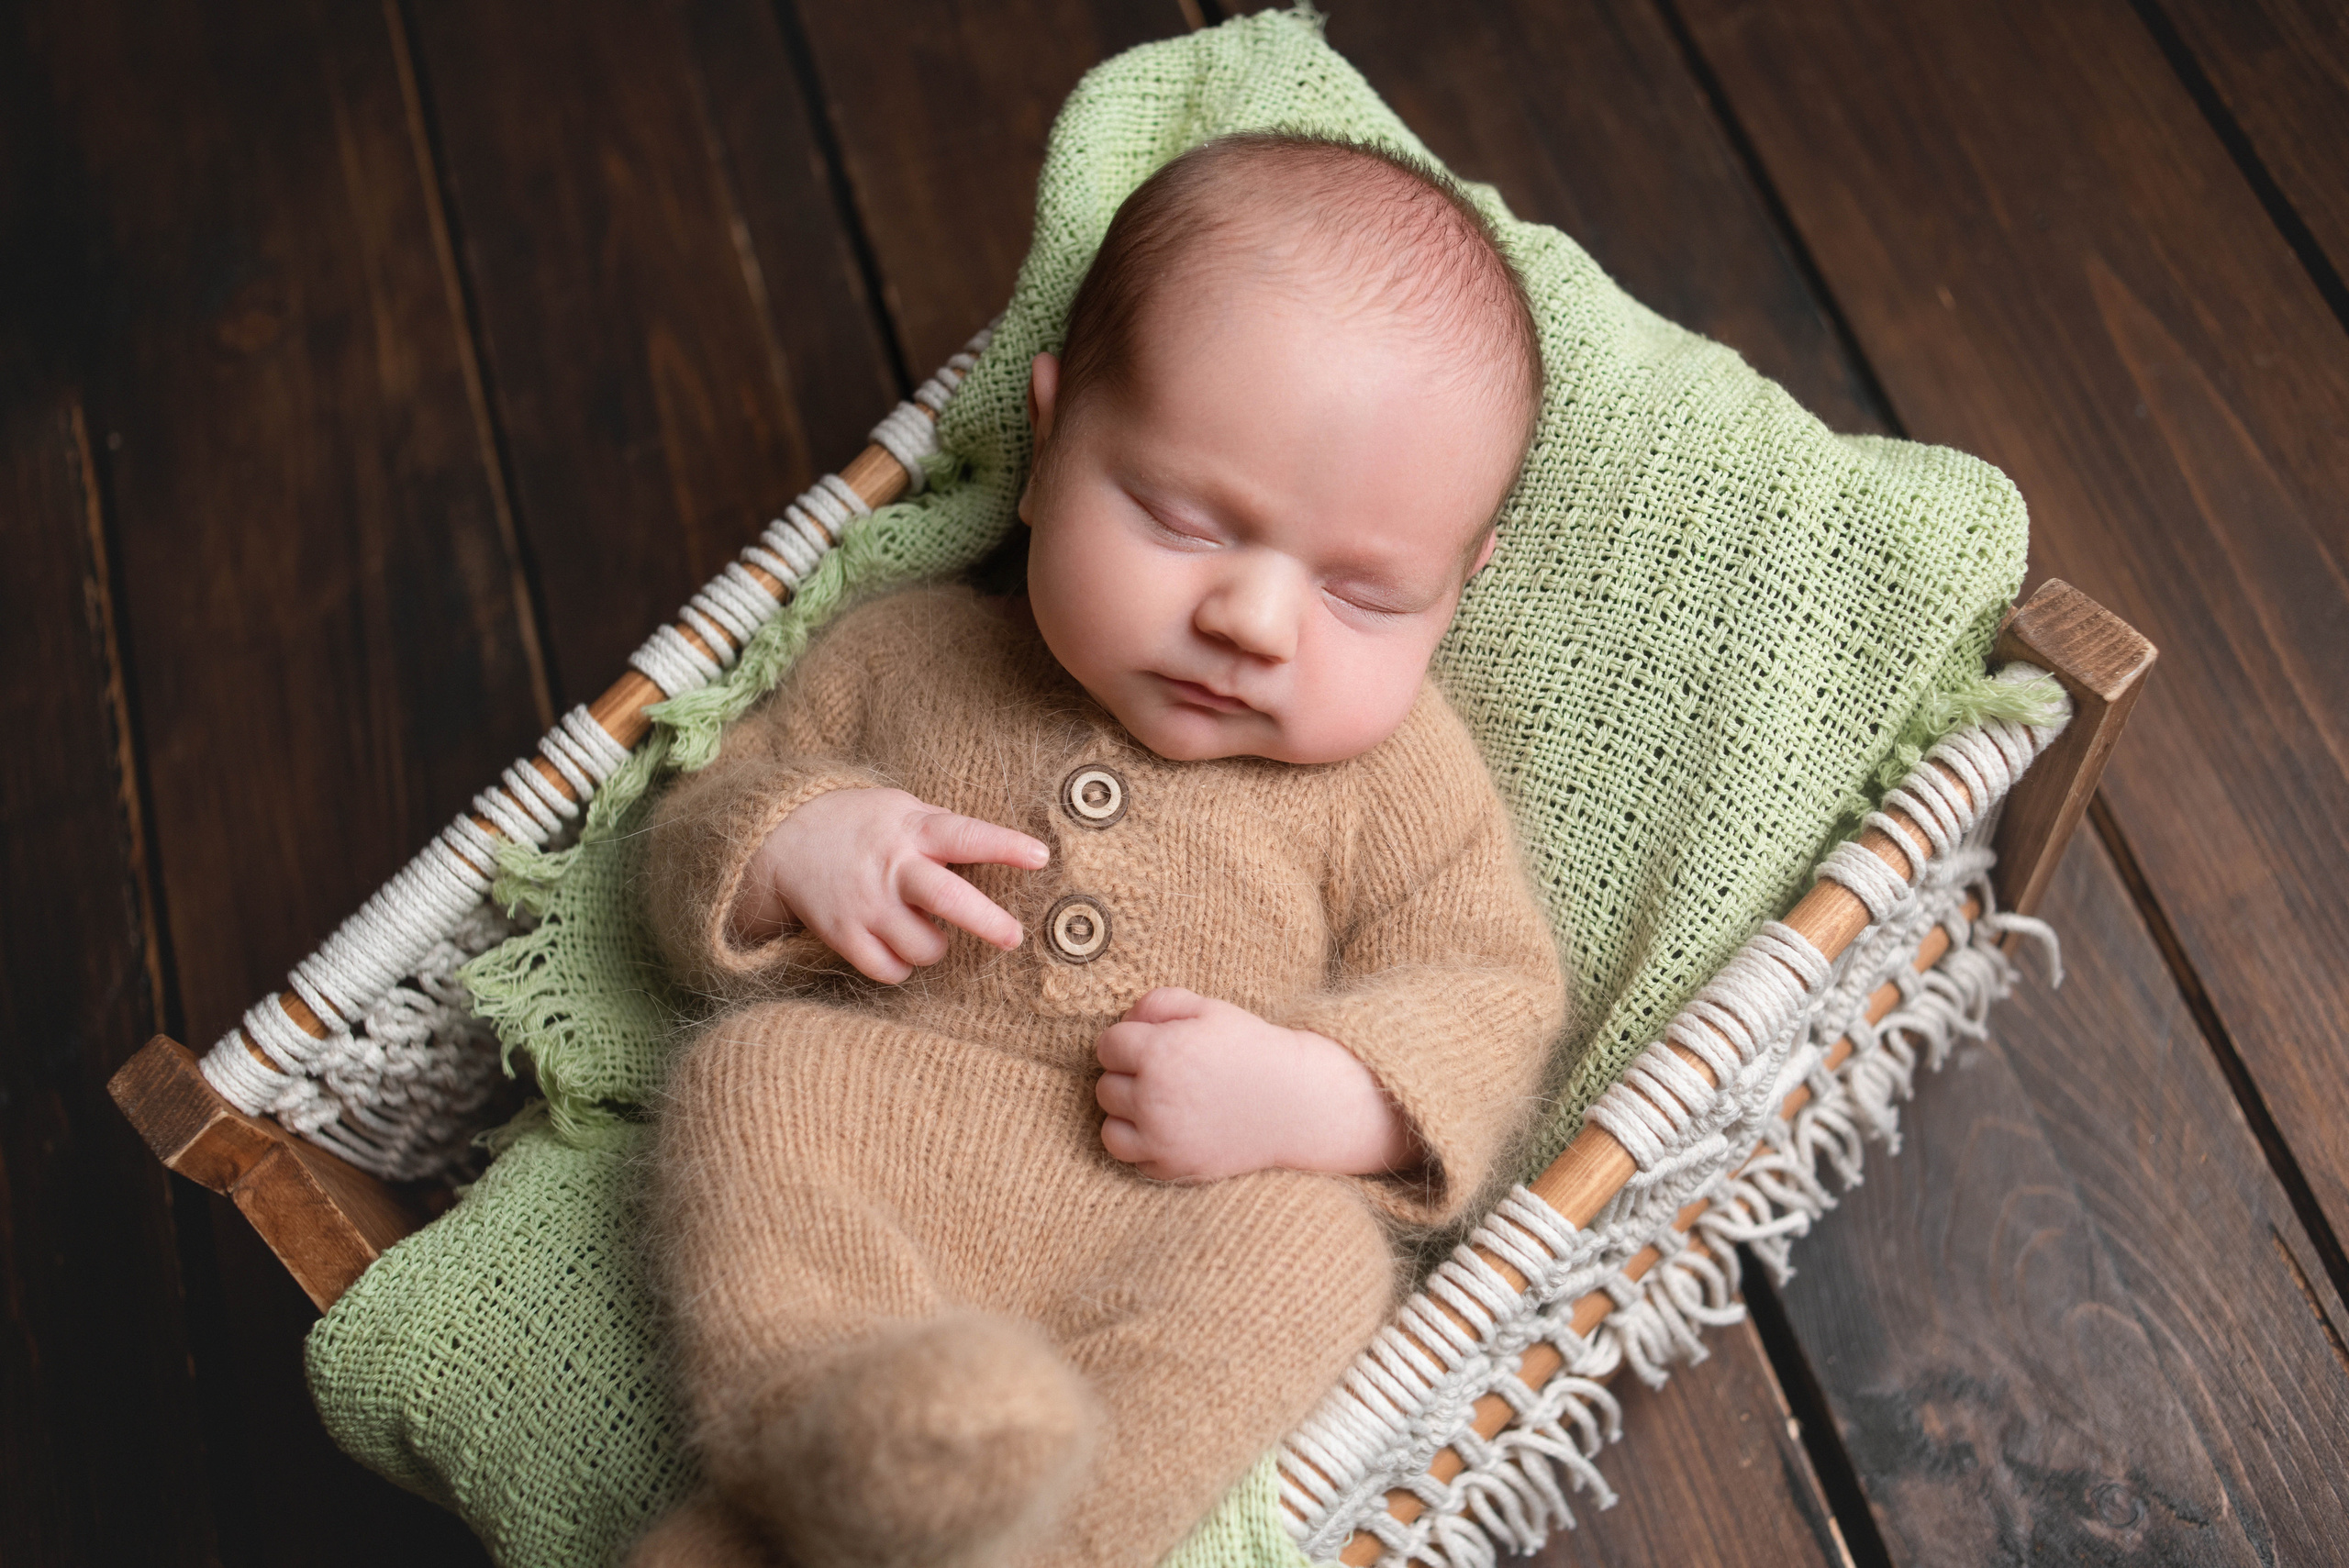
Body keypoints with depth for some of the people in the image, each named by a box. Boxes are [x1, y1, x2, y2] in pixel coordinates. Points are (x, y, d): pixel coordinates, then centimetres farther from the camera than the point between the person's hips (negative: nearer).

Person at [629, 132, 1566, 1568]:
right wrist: (793, 846, -8)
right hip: (873, 1159, 2)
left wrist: (1302, 1095, -15)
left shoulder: (1393, 769, 8)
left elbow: (1494, 1000, 4)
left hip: (1190, 1230, -1)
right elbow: (691, 842, 17)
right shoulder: (906, 659, 12)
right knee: (751, 1069, -25)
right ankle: (848, 1420, -43)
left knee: (1311, 1251, -32)